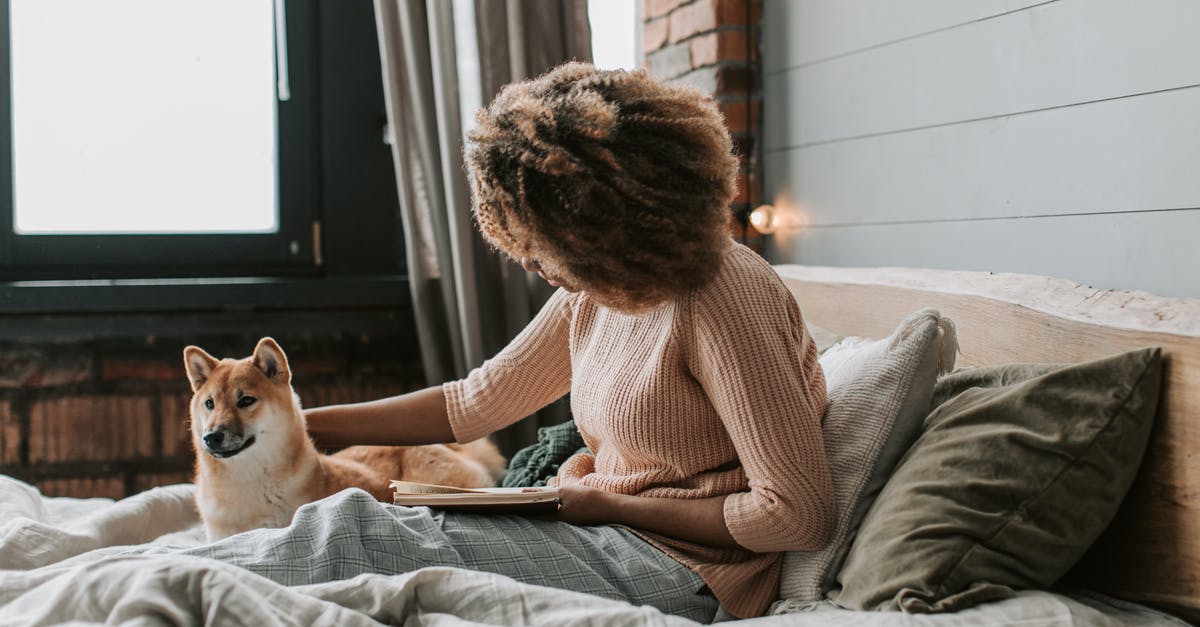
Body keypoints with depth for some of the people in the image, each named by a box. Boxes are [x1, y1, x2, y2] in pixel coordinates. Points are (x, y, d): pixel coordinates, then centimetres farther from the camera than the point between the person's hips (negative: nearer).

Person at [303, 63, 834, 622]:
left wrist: (608, 502, -15)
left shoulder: (723, 299, -21)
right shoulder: (590, 294, 6)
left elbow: (799, 515, -22)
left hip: (679, 571, -8)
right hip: (611, 542, 8)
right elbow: (474, 403, 15)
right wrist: (302, 423, 11)